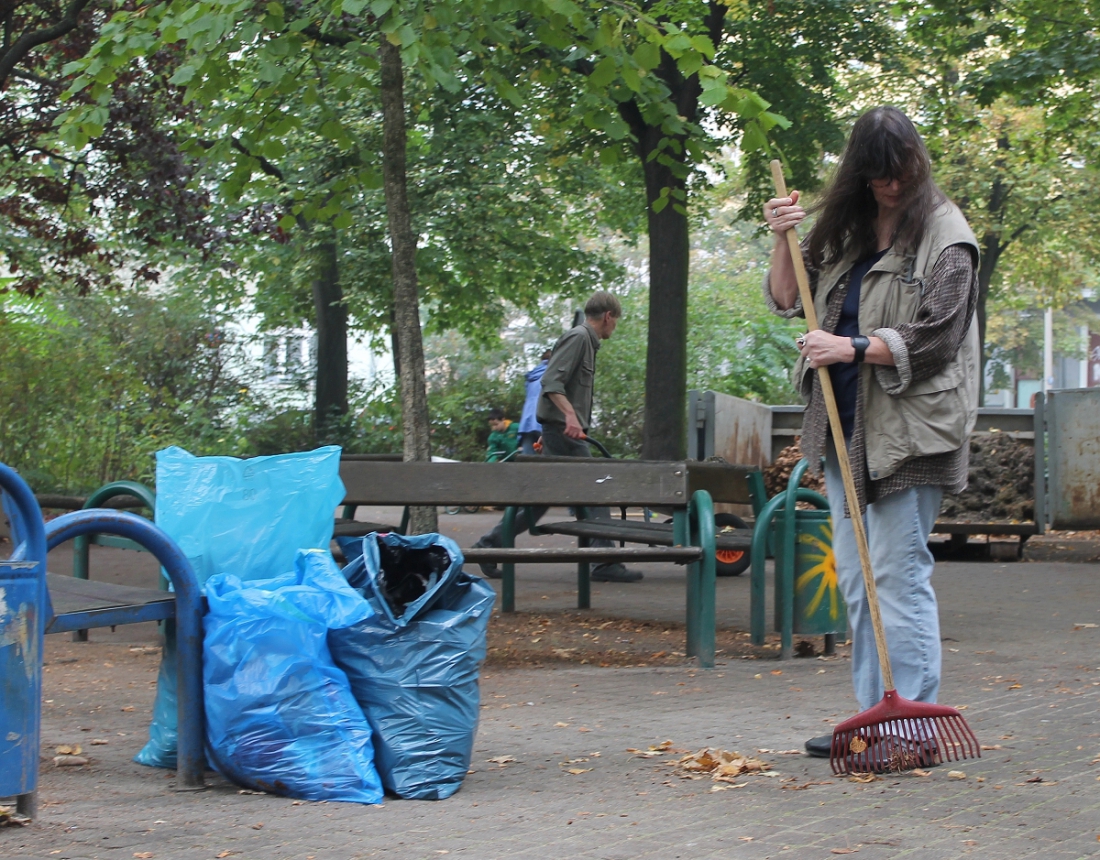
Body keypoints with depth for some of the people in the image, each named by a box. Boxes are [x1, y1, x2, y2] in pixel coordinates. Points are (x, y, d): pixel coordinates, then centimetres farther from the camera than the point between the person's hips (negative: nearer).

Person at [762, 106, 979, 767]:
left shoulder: (944, 236, -6)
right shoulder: (846, 233, 15)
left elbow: (935, 336, -12)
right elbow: (790, 300, 20)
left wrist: (854, 348, -17)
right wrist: (784, 241, 4)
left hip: (907, 431, -8)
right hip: (845, 428, 8)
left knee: (899, 573, -10)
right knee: (856, 579, 9)